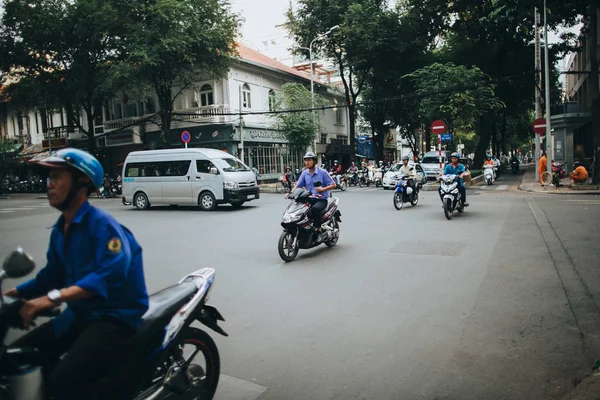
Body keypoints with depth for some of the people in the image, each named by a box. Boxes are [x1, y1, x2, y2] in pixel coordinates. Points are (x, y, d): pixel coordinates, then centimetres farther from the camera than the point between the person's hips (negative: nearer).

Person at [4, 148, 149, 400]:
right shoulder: (59, 230, 12)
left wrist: (54, 297, -38)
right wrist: (13, 293, 5)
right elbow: (52, 275, 18)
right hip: (79, 314, 9)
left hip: (116, 316, -9)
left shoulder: (101, 223, -18)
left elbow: (112, 273, -32)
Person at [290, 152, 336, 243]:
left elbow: (333, 185, -3)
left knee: (315, 209, -37)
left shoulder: (322, 172, -3)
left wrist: (322, 189, -17)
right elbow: (298, 185, 8)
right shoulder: (305, 173, 10)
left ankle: (319, 231, -23)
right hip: (309, 199, 5)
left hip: (321, 199, -5)